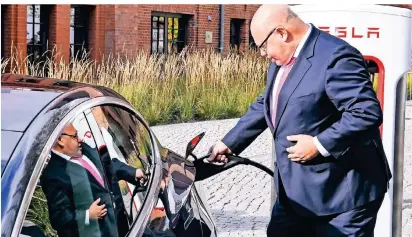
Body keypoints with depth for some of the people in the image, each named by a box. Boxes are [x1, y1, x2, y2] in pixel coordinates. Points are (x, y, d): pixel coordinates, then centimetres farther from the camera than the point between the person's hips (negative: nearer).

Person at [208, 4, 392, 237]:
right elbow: (264, 105, 22)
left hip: (342, 191, -9)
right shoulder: (282, 60, 10)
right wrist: (229, 142, 20)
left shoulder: (336, 56, -21)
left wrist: (320, 144, -25)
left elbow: (368, 113, -27)